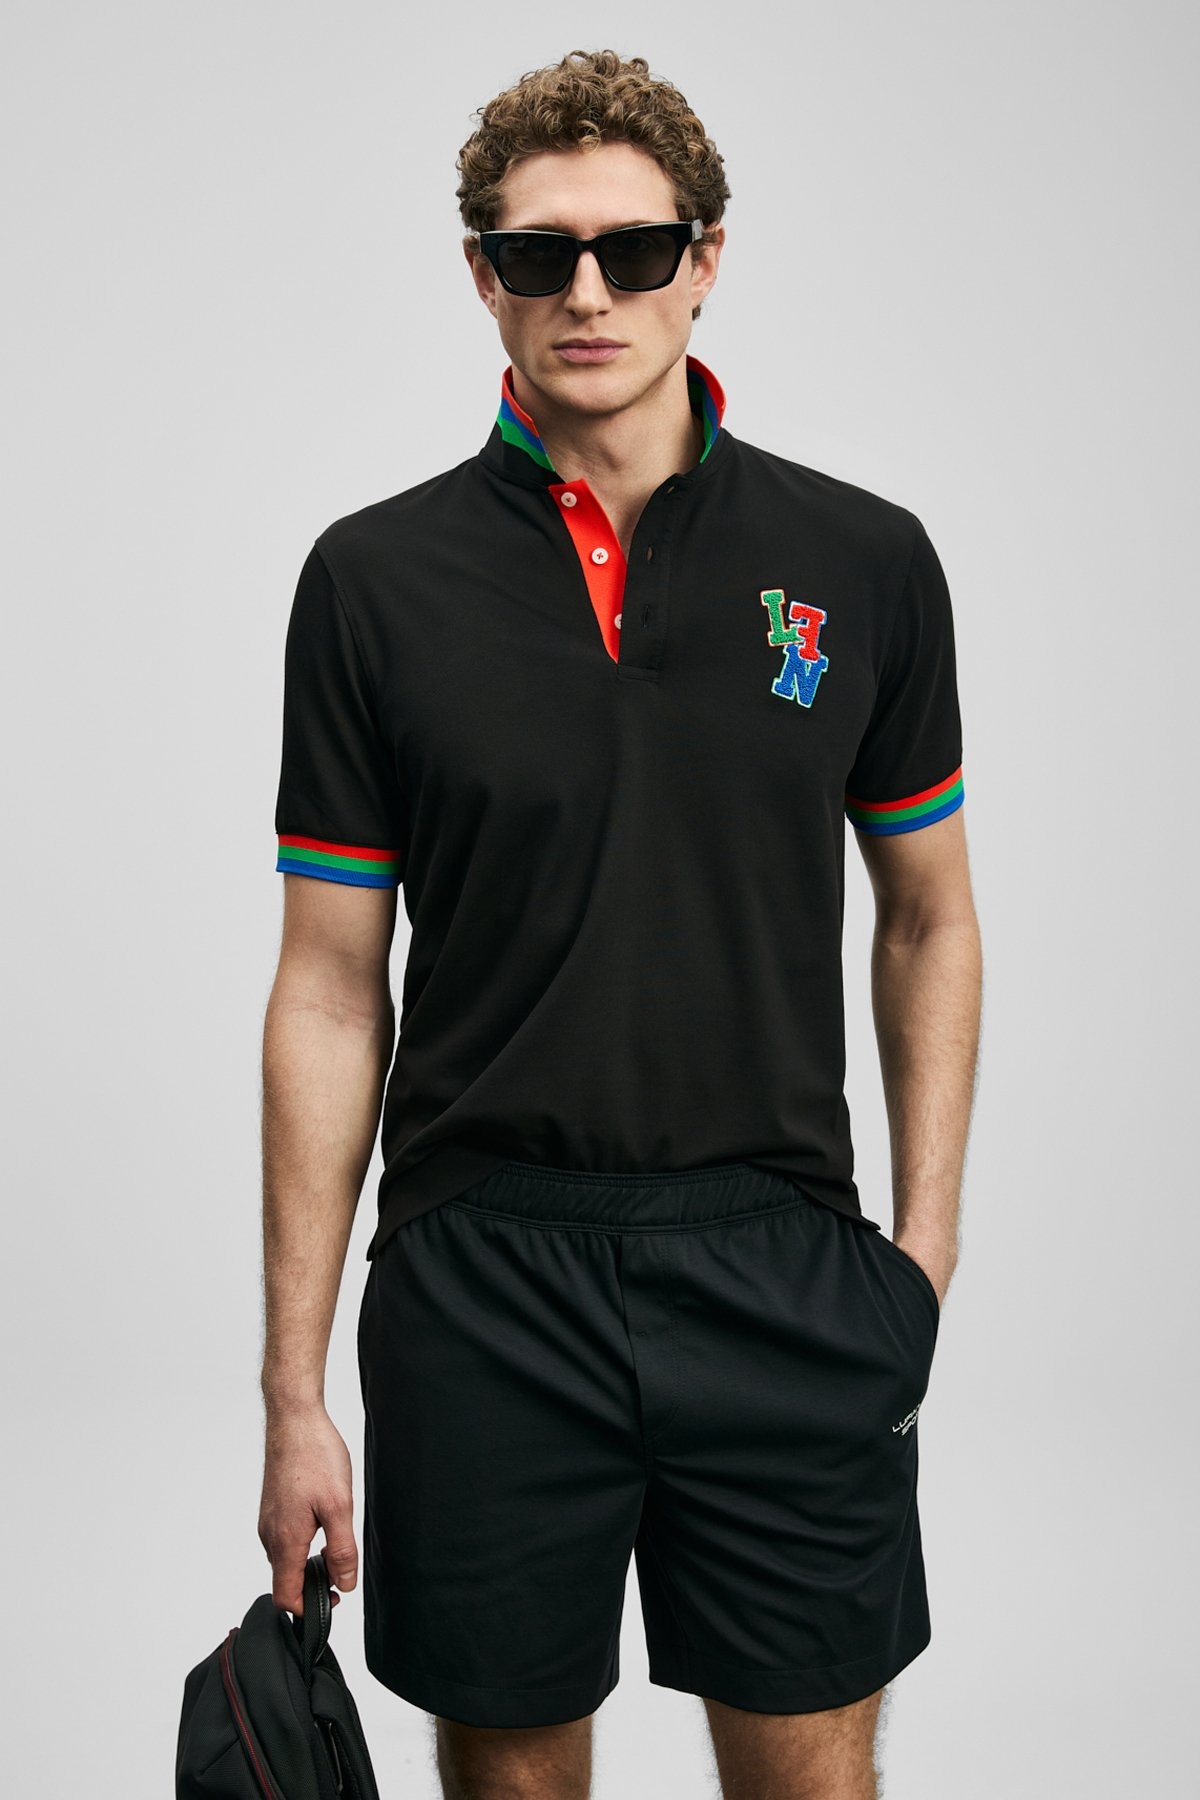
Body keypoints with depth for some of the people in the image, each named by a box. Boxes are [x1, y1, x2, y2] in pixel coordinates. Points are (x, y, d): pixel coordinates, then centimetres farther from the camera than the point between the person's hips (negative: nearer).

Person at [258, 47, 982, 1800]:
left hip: (782, 1273, 1)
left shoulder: (864, 561, 0)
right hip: (482, 1288, 0)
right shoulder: (376, 580, -2)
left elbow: (927, 918, 9)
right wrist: (297, 1390, -3)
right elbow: (333, 990, -1)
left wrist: (923, 1243, 2)